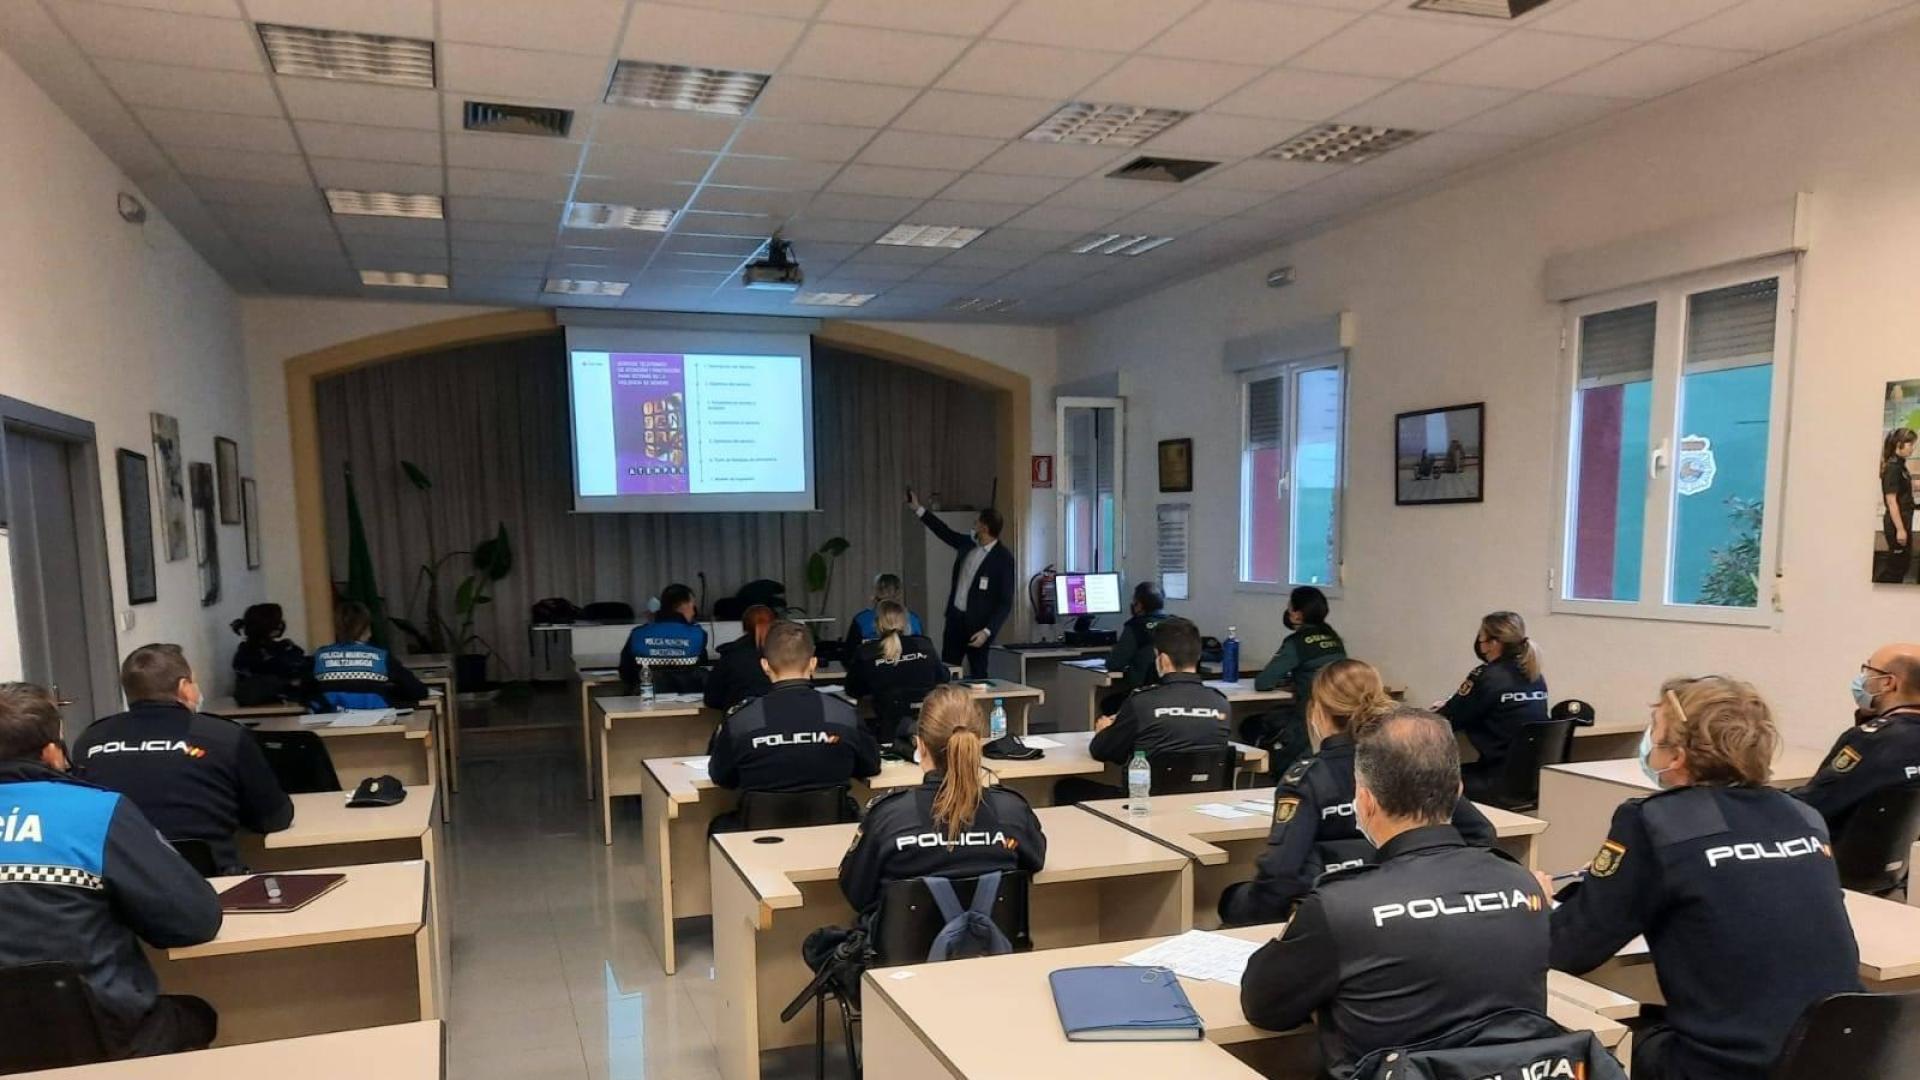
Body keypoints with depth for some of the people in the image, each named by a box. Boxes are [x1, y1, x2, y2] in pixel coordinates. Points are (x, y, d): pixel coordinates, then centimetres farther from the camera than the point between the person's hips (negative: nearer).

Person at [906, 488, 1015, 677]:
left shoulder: (1003, 558, -16)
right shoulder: (968, 544, 4)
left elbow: (1005, 602, -16)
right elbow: (945, 532, 22)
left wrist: (987, 631, -24)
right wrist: (918, 509, 22)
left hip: (977, 625, -7)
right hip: (955, 618, 7)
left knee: (977, 676, 2)